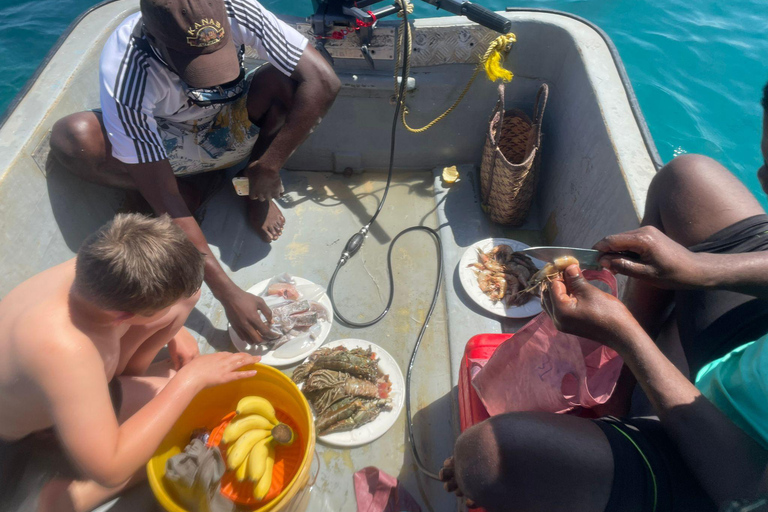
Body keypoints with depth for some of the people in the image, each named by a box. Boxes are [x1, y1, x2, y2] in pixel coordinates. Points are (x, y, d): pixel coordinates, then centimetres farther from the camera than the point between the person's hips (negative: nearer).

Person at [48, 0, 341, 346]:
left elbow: (323, 81, -31)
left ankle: (257, 192, -7)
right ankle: (187, 193, -4)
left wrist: (269, 165, -31)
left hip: (230, 129, 2)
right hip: (161, 145, -1)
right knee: (73, 137, -31)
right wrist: (227, 293, -38)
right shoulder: (123, 81, -34)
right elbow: (163, 198, -35)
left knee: (286, 80, -28)